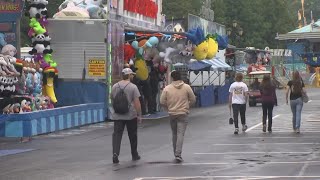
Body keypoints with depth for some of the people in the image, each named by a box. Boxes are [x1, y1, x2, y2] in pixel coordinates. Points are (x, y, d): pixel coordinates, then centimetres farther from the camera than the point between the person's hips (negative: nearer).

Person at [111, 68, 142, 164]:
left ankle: (115, 153, -20)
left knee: (117, 134, -2)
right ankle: (134, 155, 23)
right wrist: (139, 115, -7)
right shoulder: (133, 87, -9)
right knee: (132, 135, 12)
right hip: (131, 115, -3)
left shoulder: (115, 86, 5)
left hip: (117, 115, 3)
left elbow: (112, 99, 16)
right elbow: (137, 102, -12)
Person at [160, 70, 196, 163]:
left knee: (174, 134, 15)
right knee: (180, 134, -5)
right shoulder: (187, 87, -4)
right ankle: (178, 154, -16)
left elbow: (162, 102, -3)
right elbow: (193, 99, 0)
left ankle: (176, 153, 21)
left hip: (172, 114, 2)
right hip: (183, 114, -2)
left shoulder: (167, 88, -4)